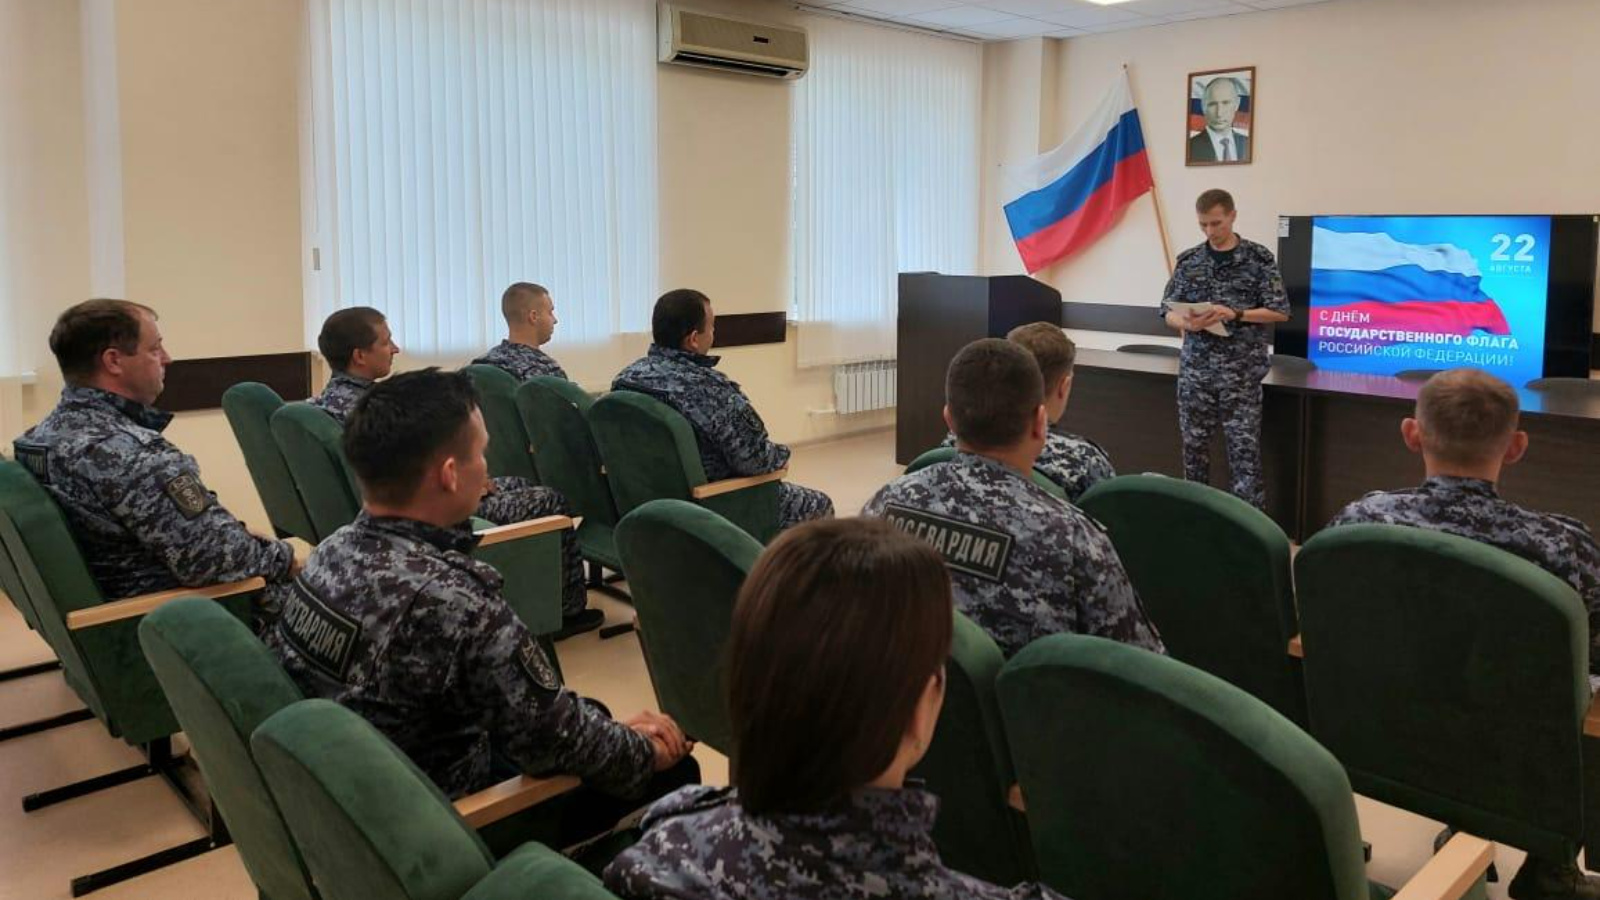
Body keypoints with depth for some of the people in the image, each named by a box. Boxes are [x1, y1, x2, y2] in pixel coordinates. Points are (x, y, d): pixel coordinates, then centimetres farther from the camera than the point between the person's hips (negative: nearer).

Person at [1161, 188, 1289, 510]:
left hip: (1242, 370, -3)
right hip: (1195, 368, 3)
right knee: (1194, 446, 8)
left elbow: (1280, 312, -2)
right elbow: (1168, 310, 9)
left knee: (1245, 450, -3)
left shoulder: (1259, 258, 0)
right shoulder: (1189, 260, 9)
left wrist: (1234, 314, -16)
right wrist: (1186, 322, -14)